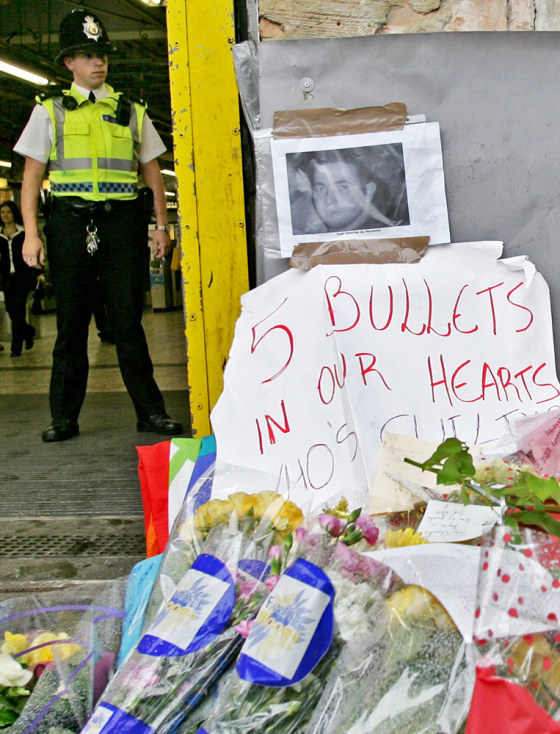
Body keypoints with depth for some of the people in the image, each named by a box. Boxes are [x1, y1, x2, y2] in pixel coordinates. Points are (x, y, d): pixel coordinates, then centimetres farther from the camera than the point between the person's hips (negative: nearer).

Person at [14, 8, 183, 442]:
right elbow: (32, 175, 7)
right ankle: (64, 417, 11)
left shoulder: (131, 111, 15)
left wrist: (162, 225, 7)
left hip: (122, 221, 1)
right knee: (71, 321, 3)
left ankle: (150, 411, 6)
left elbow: (153, 171, 17)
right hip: (71, 221, 0)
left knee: (128, 320, -1)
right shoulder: (51, 111, 11)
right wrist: (31, 233, -3)